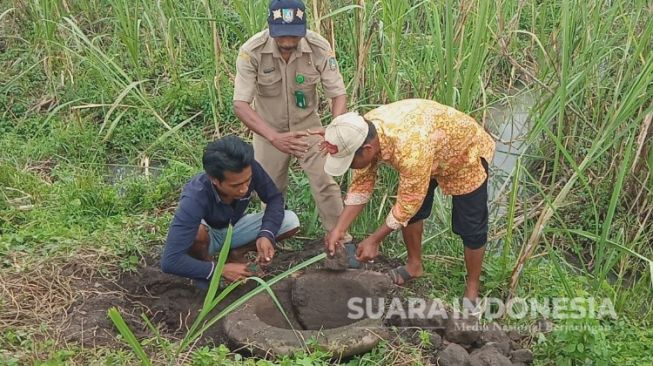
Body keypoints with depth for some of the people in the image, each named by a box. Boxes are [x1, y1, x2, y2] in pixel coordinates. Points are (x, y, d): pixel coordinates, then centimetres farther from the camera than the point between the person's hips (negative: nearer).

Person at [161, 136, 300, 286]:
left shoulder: (250, 169, -31)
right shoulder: (194, 199, -40)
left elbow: (275, 199, -13)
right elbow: (170, 261, -42)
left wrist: (267, 235, -31)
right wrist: (220, 270, -37)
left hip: (233, 228, 4)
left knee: (291, 221, -17)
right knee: (198, 231, -38)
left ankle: (236, 254, 3)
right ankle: (206, 264, -5)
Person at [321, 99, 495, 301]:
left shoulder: (410, 149, -45)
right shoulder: (363, 133, -22)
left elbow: (408, 202, -31)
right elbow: (361, 184, -10)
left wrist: (374, 240, -22)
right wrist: (339, 229, -14)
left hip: (466, 153, -6)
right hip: (432, 156, 7)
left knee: (470, 227, 0)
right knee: (411, 212, 9)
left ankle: (472, 290, 18)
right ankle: (415, 265, 31)